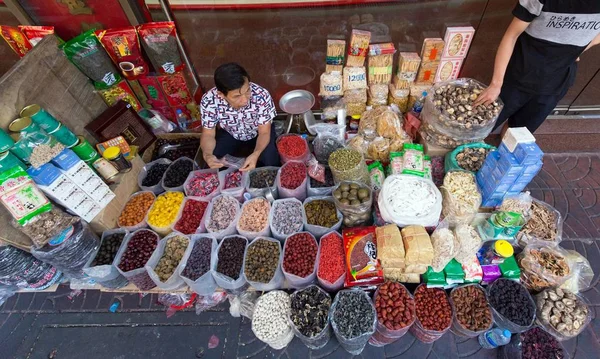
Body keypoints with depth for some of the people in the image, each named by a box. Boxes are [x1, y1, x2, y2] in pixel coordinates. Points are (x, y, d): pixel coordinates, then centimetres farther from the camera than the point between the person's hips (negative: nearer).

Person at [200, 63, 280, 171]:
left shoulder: (261, 96, -35)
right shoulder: (209, 101, -31)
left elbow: (264, 132, -25)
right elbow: (208, 135, -17)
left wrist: (255, 154, -46)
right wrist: (207, 154, -41)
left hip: (258, 133, -1)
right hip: (229, 134, 2)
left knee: (270, 161, -26)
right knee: (213, 162, -20)